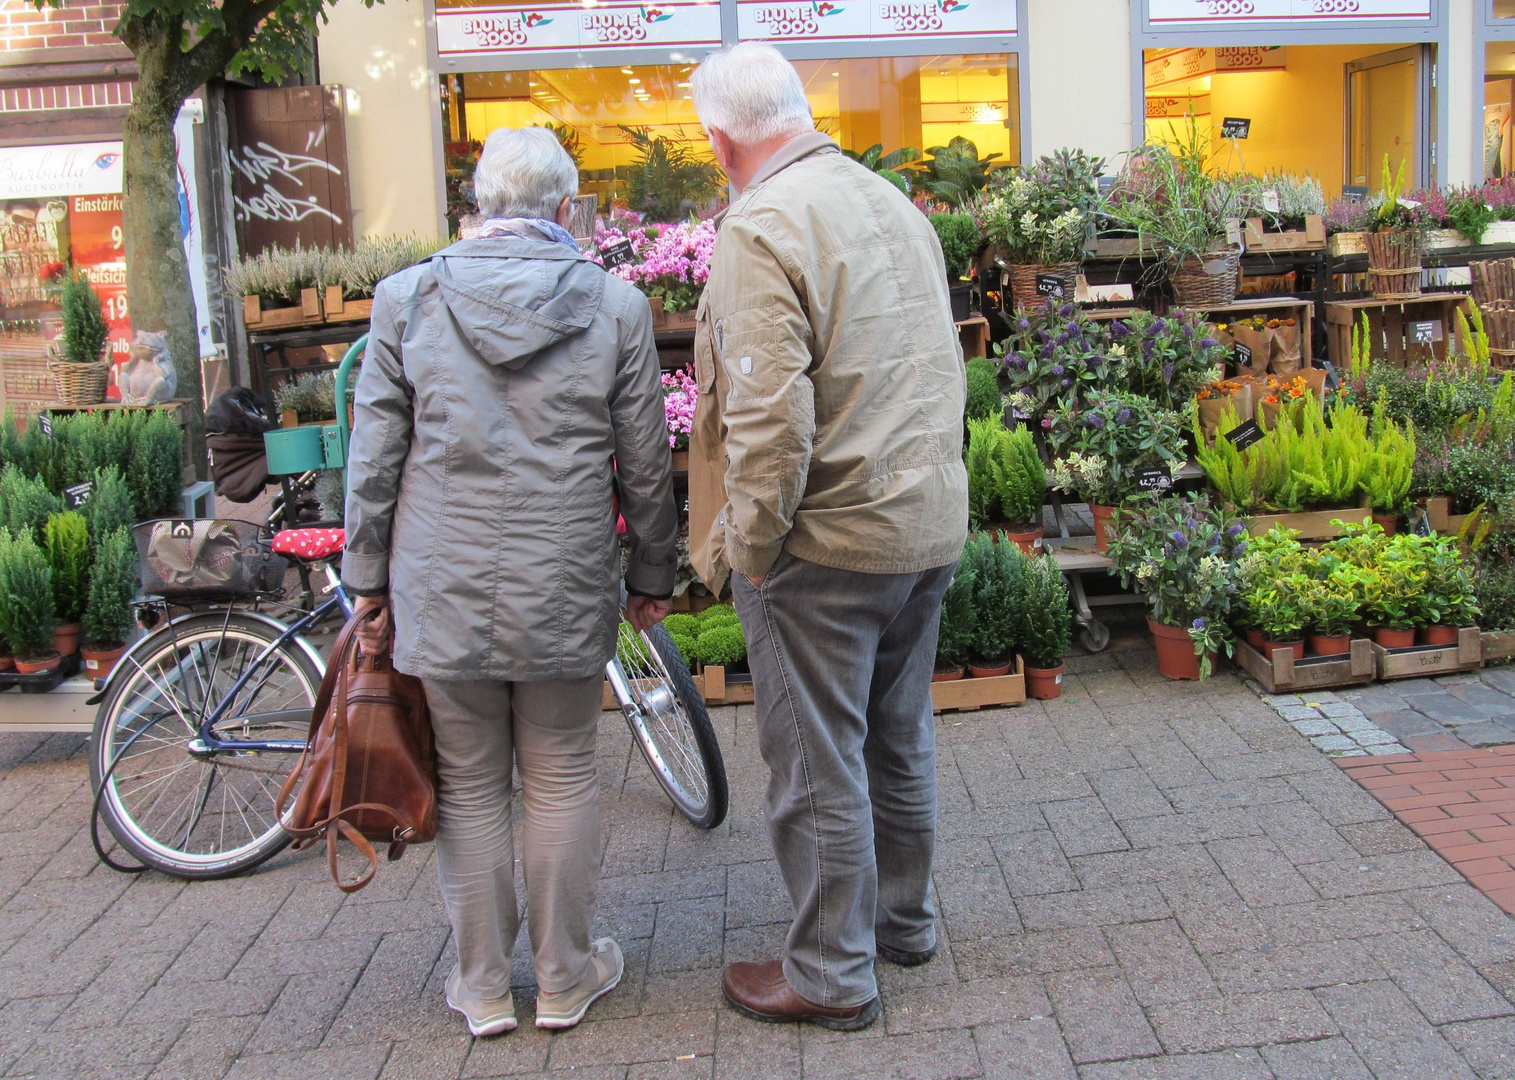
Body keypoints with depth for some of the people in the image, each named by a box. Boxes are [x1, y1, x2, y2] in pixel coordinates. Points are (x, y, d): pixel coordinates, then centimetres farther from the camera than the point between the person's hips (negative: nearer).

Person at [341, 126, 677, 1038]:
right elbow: (646, 464, 0)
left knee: (470, 786, 12)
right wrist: (652, 575, 13)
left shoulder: (405, 298, -1)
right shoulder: (616, 306, -4)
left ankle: (484, 988, 25)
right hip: (565, 590, 0)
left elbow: (374, 459, 1)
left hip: (444, 590, 1)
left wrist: (369, 582, 10)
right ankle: (566, 978, 27)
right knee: (562, 779, 13)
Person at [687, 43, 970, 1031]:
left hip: (828, 542, -8)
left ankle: (833, 974, 19)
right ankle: (905, 919, 37)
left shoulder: (761, 227, -17)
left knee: (818, 767, 5)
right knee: (900, 742, 21)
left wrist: (748, 548, -13)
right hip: (929, 526, 8)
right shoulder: (896, 203, 10)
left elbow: (769, 422, -24)